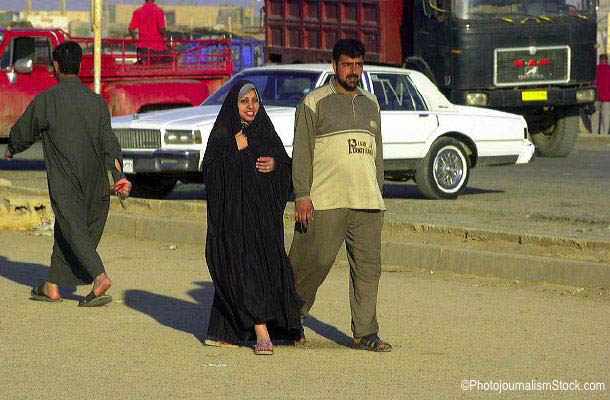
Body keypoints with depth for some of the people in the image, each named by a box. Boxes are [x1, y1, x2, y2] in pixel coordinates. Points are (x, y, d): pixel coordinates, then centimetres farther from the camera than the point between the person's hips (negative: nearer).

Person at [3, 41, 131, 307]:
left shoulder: (46, 100, -6)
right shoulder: (96, 101, 5)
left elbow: (23, 132, 7)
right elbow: (108, 141, -4)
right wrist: (118, 176, -10)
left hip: (63, 181, -5)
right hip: (95, 181, 5)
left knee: (73, 228, -11)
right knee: (64, 231, 17)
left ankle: (99, 277, -32)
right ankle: (52, 287, 24)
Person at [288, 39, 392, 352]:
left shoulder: (370, 104, 19)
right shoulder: (314, 102, 1)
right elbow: (302, 152, -3)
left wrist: (377, 194, 18)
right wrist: (302, 196, -11)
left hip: (367, 204, 5)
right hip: (325, 202, -5)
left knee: (368, 265, -1)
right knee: (315, 262, -4)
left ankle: (365, 333, 2)